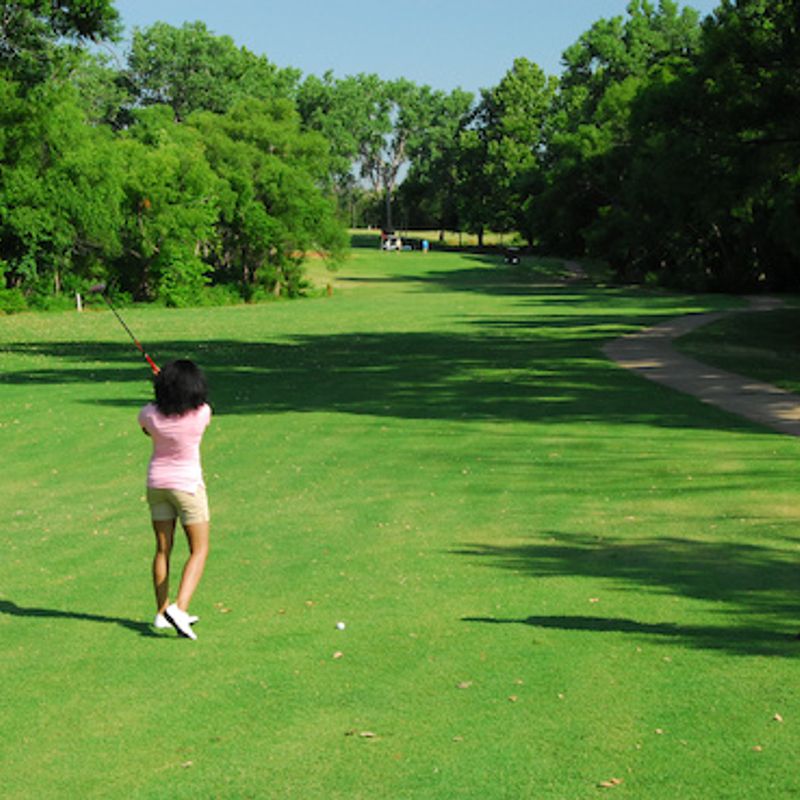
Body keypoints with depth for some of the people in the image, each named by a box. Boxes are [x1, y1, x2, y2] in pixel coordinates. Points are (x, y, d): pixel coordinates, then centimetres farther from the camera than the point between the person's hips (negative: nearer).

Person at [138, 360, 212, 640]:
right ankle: (179, 607, -14)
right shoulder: (202, 413, -18)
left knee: (163, 549, 14)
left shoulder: (151, 414, -13)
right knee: (199, 551, 4)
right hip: (188, 484, -4)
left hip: (157, 482, 4)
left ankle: (162, 612, 22)